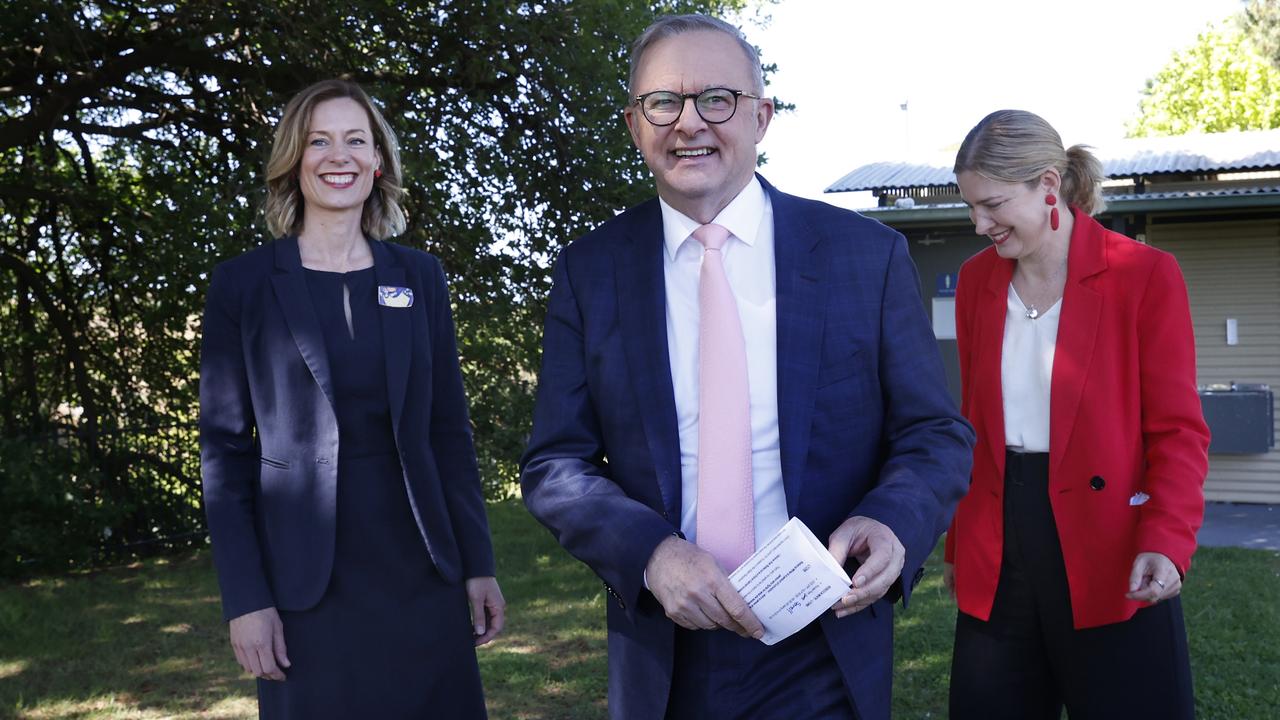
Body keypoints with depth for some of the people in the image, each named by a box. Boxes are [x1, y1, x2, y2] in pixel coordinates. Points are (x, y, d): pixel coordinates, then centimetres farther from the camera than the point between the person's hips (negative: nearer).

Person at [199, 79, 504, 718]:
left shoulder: (418, 277, 6)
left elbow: (450, 430, 7)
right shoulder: (242, 284, 0)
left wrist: (478, 564, 2)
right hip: (305, 587, -2)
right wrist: (245, 598, -7)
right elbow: (224, 448, -1)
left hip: (421, 575, 2)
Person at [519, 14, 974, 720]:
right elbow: (554, 464, -2)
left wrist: (891, 522, -21)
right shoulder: (589, 270, -2)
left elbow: (935, 436, 0)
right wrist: (652, 552, -20)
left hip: (825, 651, -1)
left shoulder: (869, 255, -4)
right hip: (663, 658, 1)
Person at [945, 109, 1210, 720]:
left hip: (1109, 563, -4)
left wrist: (1166, 542, -22)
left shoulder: (1144, 274, -7)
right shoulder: (976, 281, 6)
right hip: (995, 559, 4)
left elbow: (1178, 430, -7)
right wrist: (956, 543, 11)